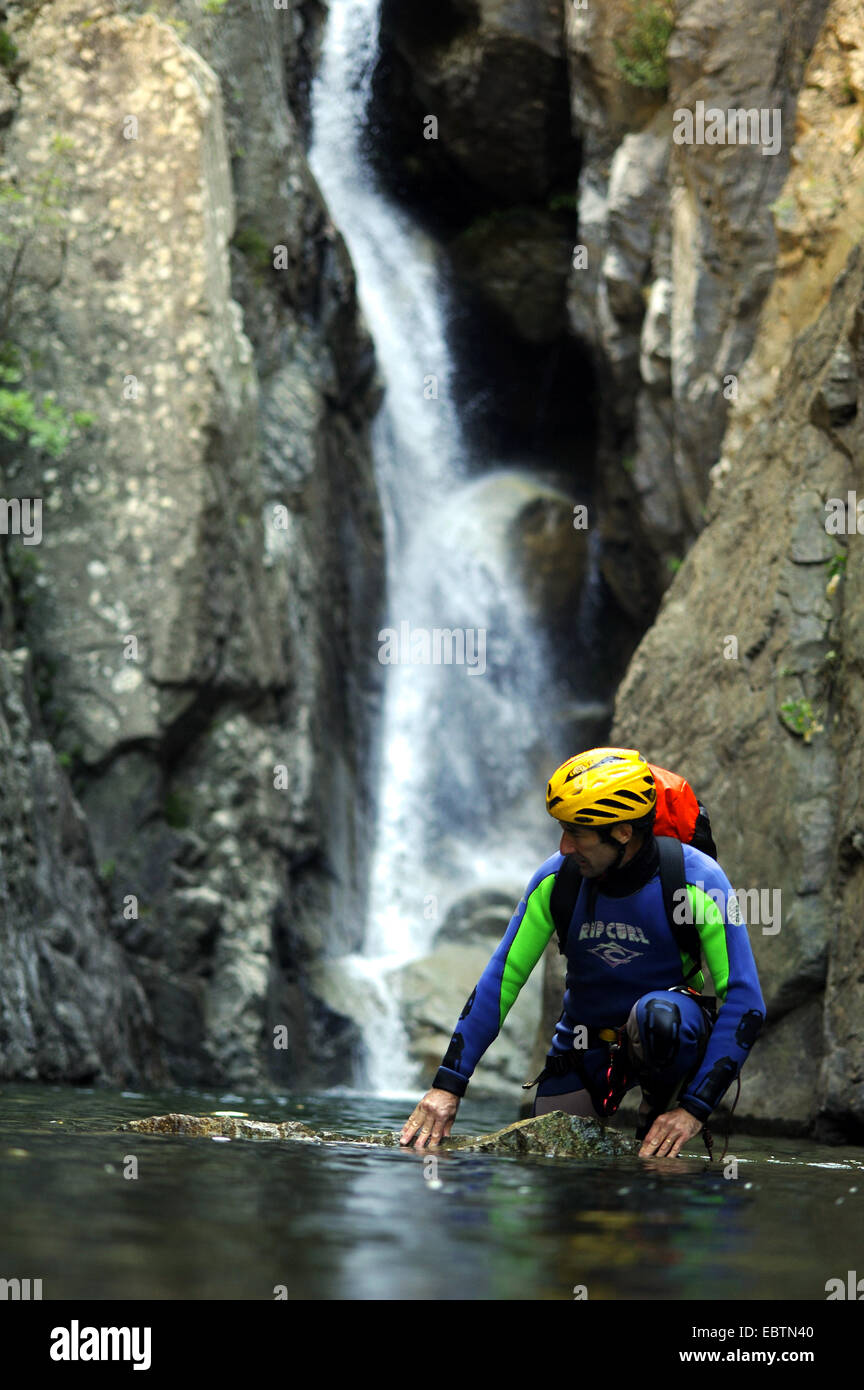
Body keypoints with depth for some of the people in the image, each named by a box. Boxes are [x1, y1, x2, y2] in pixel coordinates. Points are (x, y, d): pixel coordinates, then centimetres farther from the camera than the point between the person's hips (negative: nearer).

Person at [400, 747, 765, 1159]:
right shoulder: (556, 878, -13)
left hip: (672, 1037, -3)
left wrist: (694, 1108, -30)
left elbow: (744, 1001, -23)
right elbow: (501, 978, -10)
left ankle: (660, 1112, -7)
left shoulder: (697, 881, -22)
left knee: (658, 1013, -37)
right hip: (585, 1046, 4)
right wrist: (447, 1085, -17)